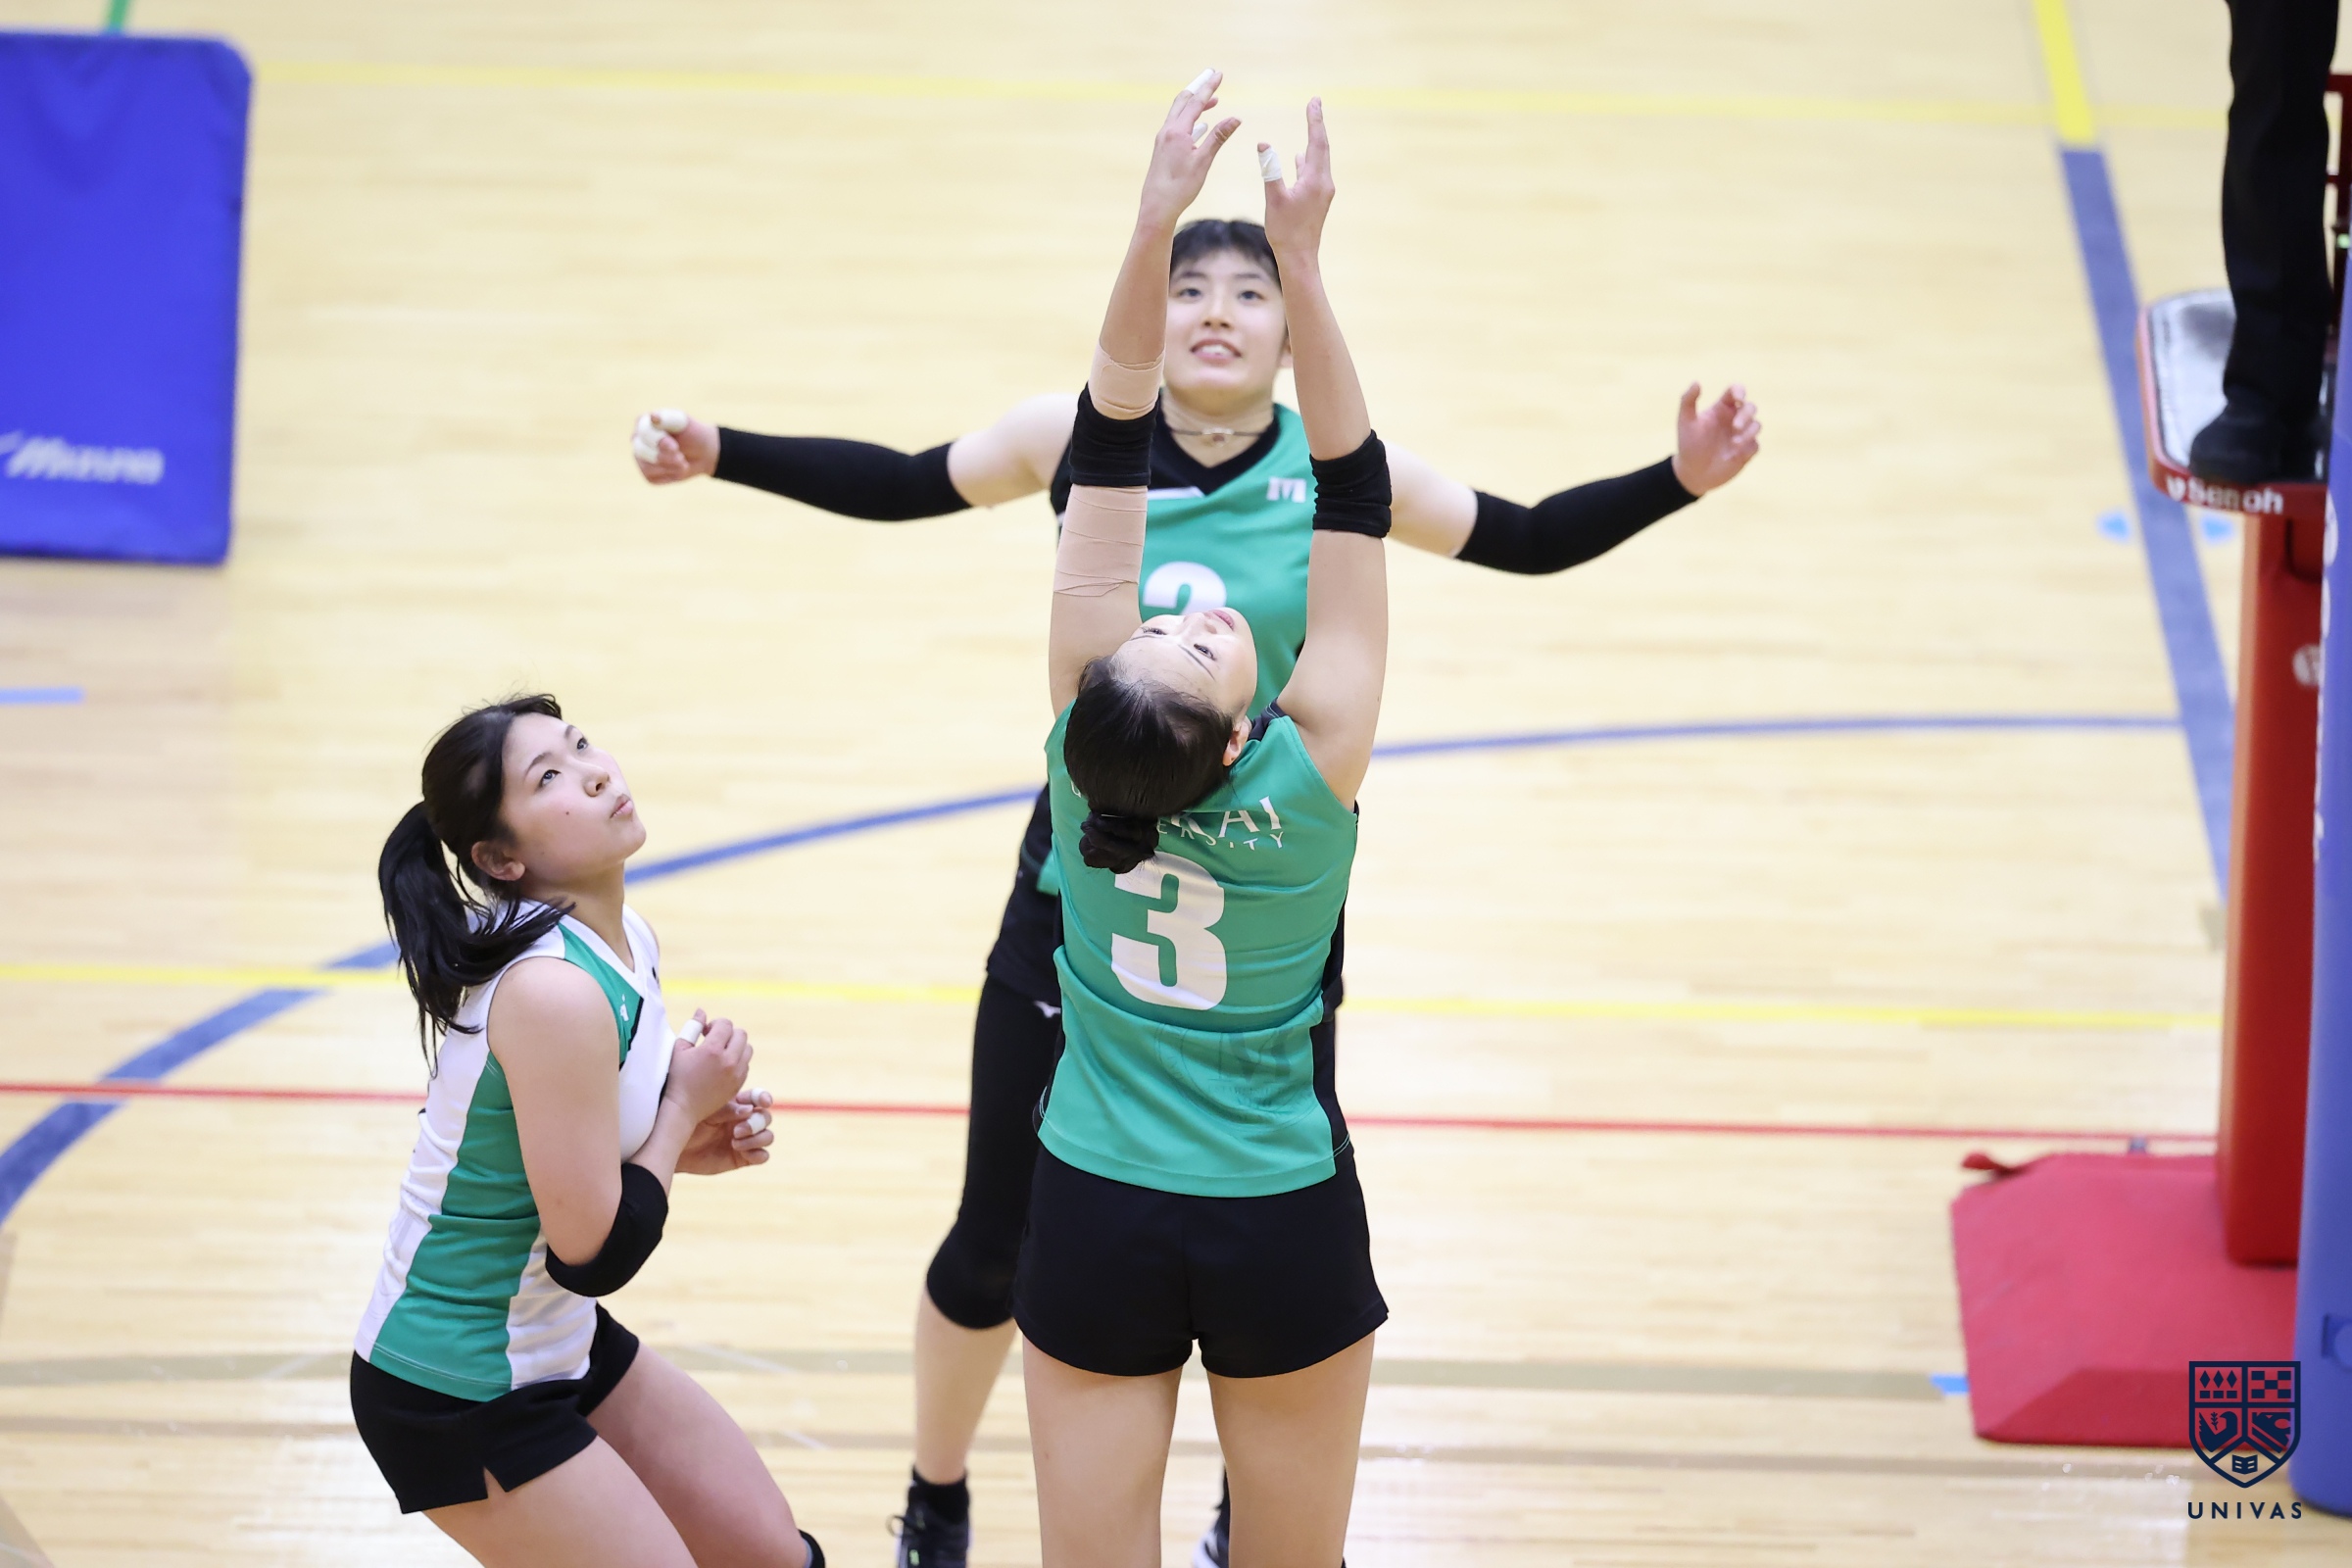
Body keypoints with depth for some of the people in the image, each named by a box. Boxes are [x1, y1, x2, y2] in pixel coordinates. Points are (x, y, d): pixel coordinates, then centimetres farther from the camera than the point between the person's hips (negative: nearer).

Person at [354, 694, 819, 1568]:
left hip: (561, 1347, 9)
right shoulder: (552, 993, -28)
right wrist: (683, 1110, -12)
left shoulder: (622, 940, 0)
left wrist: (693, 1139, -2)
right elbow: (593, 1253, -24)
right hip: (456, 1397, -9)